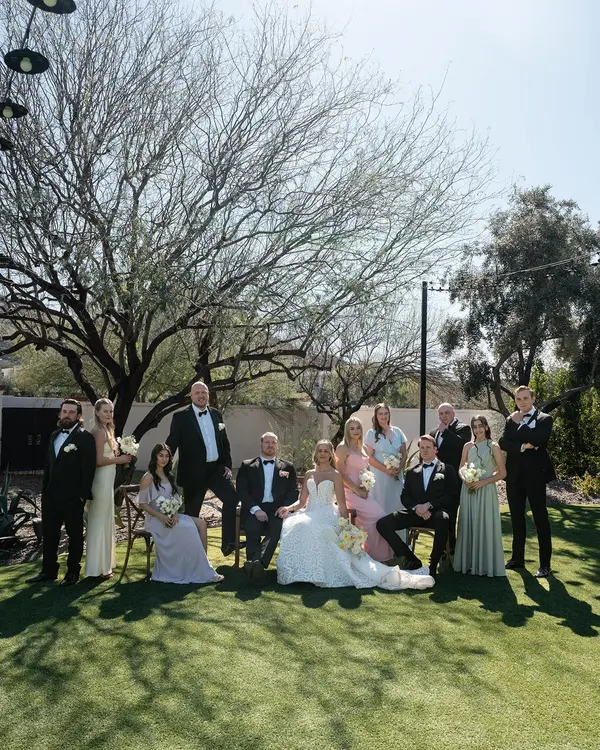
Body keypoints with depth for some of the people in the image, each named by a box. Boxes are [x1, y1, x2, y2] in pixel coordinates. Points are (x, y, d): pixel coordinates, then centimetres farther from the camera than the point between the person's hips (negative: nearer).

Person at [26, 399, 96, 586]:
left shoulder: (85, 437, -9)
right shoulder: (54, 435, 13)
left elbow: (89, 468, -13)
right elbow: (48, 465, 17)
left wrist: (83, 494, -16)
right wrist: (44, 490, 12)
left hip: (73, 497, -7)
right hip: (51, 495, 7)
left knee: (75, 535, 7)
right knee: (48, 534, 13)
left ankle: (73, 572, 18)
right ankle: (48, 571, 25)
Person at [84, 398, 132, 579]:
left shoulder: (105, 430, 14)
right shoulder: (100, 432, -16)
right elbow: (98, 460, -22)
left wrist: (117, 456, 7)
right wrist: (119, 459, -12)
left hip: (105, 481, 10)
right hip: (102, 481, -10)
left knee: (103, 522, 16)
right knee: (100, 522, -1)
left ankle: (102, 564, 27)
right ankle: (98, 568, 8)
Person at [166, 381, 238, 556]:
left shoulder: (215, 414, 9)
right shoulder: (181, 417, -5)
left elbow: (224, 442, 13)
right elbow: (172, 443, -6)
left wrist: (227, 465, 6)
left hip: (217, 468, 3)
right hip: (193, 472, -3)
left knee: (232, 498, -15)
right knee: (191, 512, 8)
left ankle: (228, 543, -8)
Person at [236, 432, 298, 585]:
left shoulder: (288, 467, 20)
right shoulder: (247, 466, 15)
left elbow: (294, 491, 13)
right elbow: (241, 491, 4)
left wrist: (285, 506, -9)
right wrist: (256, 509, -12)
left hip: (277, 509, 0)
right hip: (255, 509, 0)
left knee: (277, 528, -33)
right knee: (253, 529, -33)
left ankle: (257, 562, -48)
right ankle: (257, 567, -36)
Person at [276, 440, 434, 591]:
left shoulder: (335, 475, 8)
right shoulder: (309, 474, 18)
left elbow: (342, 504, 2)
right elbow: (302, 501, 15)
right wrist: (289, 508, -6)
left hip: (328, 517, -3)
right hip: (310, 515, 3)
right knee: (296, 527, -35)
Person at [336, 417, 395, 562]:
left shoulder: (363, 448, 16)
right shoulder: (343, 448, -5)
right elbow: (341, 474, -10)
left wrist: (366, 487, 2)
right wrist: (357, 490, -14)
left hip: (362, 491, 7)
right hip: (350, 492, -7)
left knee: (380, 515, -12)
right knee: (377, 515, -20)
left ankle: (378, 555, 0)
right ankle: (374, 555, -5)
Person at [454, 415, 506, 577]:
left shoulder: (493, 447, -2)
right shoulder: (468, 446, 8)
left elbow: (502, 472, -3)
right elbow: (460, 469, 15)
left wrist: (483, 482, -13)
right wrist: (465, 479, -6)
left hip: (486, 490, -3)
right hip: (468, 490, 3)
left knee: (485, 525, -1)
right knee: (468, 525, 5)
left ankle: (486, 564, 10)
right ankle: (468, 563, 15)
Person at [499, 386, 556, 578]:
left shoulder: (544, 419, -1)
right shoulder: (511, 420, 11)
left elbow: (539, 439, -21)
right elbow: (503, 442, -3)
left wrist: (519, 425, -11)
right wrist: (522, 446, -18)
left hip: (535, 474, -4)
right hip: (514, 475, 5)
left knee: (541, 518, 1)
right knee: (516, 518, 11)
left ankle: (545, 563, 7)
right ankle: (517, 558, 22)